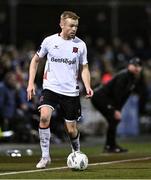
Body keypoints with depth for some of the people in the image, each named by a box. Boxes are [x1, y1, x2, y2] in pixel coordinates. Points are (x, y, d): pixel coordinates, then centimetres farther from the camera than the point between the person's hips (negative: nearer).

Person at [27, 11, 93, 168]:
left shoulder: (80, 45, 1)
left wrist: (87, 86, -9)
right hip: (50, 88, -1)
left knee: (71, 130, 4)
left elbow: (84, 68, 8)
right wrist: (31, 83, 3)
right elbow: (35, 60, 12)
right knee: (44, 117, -25)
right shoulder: (49, 41, -1)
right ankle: (45, 156, -15)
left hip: (71, 91, 1)